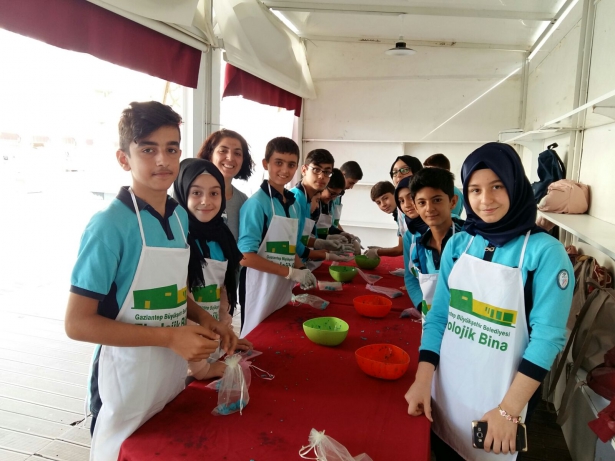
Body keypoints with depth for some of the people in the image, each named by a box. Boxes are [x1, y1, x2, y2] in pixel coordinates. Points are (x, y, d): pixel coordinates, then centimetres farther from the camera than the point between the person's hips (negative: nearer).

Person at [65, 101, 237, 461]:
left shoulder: (180, 216, 1)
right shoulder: (110, 225, -19)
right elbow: (78, 323, -18)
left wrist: (204, 319, -4)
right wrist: (170, 337, -23)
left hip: (174, 370, 7)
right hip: (127, 378, -6)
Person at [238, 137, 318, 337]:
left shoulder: (293, 204, 8)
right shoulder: (257, 203, -14)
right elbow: (246, 257, -17)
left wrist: (302, 269, -3)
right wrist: (292, 273, -17)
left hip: (284, 288, 7)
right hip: (261, 289, -7)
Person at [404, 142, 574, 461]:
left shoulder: (546, 252, -13)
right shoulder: (457, 244, -1)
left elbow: (547, 337, -15)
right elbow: (438, 315, 1)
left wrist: (509, 410, -17)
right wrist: (422, 379, -6)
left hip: (500, 396, -3)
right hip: (445, 388, 4)